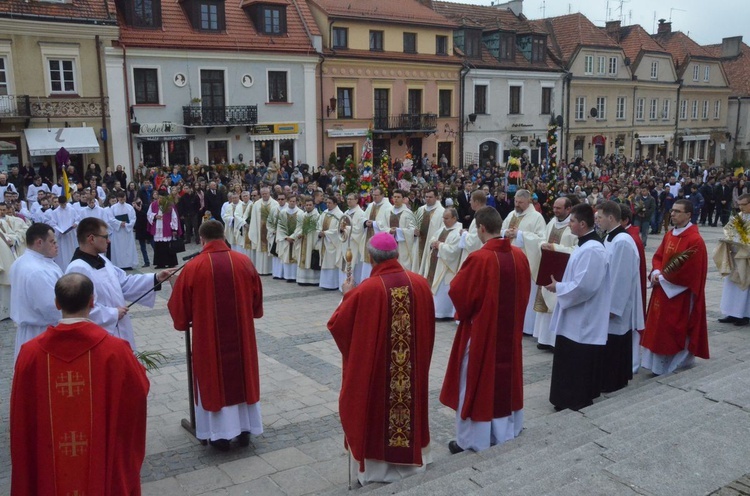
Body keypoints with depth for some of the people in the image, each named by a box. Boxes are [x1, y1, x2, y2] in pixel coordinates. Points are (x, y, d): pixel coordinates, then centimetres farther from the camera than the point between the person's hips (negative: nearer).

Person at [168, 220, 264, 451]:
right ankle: (245, 429, 25)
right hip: (241, 333, 3)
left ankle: (220, 433, 18)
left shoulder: (193, 267, -13)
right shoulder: (244, 262, -5)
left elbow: (179, 306, -4)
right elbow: (257, 298, 6)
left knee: (214, 380, 11)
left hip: (209, 336, -2)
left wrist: (183, 323, 17)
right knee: (242, 376, 16)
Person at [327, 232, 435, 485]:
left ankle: (375, 466, 24)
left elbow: (338, 324, -10)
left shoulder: (366, 290, -20)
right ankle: (410, 458, 37)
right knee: (408, 402, 22)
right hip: (413, 366, 4)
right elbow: (428, 326, 5)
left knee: (376, 407, 14)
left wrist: (348, 296, 4)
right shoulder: (420, 283, -8)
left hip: (373, 366, -4)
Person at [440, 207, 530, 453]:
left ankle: (473, 440, 16)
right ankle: (505, 431, 32)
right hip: (510, 329, 6)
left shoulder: (479, 258, -22)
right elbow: (524, 291, 9)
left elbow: (458, 293, -14)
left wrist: (460, 278, 5)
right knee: (505, 377, 19)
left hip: (481, 330, -6)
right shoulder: (519, 256, -3)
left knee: (476, 382, 6)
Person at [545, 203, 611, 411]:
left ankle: (578, 397, 15)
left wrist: (558, 287, -14)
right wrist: (560, 282, 7)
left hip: (584, 316, -10)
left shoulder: (591, 250, -24)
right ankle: (574, 395, 30)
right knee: (571, 357, 18)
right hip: (578, 314, 10)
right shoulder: (585, 245, 9)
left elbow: (583, 285, -27)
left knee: (578, 358, 2)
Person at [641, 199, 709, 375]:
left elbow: (690, 270, -20)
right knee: (660, 325, 11)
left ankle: (679, 359, 19)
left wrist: (663, 278, -14)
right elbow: (658, 256, 13)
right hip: (663, 289, 8)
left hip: (681, 293, -8)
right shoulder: (669, 235, 8)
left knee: (677, 327, 3)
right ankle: (660, 361, 21)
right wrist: (656, 272, -7)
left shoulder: (695, 240, -17)